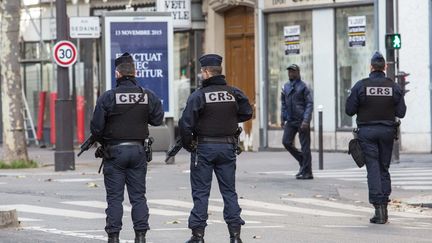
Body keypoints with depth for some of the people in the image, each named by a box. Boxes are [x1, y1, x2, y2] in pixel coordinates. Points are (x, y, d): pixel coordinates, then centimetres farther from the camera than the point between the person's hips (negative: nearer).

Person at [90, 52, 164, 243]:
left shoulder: (107, 97, -10)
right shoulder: (148, 96, -1)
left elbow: (96, 127, -9)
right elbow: (157, 119, 8)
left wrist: (102, 142, 11)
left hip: (114, 151, -3)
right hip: (138, 150, 3)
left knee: (114, 197, 2)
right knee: (138, 196, 8)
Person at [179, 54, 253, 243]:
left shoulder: (199, 95, -12)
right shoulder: (233, 93, 0)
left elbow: (185, 124, -15)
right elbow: (247, 113, 8)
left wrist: (188, 144, -1)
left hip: (204, 147, -3)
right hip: (227, 147, 4)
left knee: (200, 192, 4)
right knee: (229, 191, 10)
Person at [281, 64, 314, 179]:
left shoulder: (303, 86, -7)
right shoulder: (286, 87, 11)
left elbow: (309, 104, -11)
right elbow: (283, 104, 19)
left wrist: (306, 120, -18)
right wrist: (282, 119, 12)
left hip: (302, 120, -6)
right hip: (290, 120, 6)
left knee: (305, 146, -2)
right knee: (286, 142, -2)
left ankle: (307, 172, 3)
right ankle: (302, 160, 17)